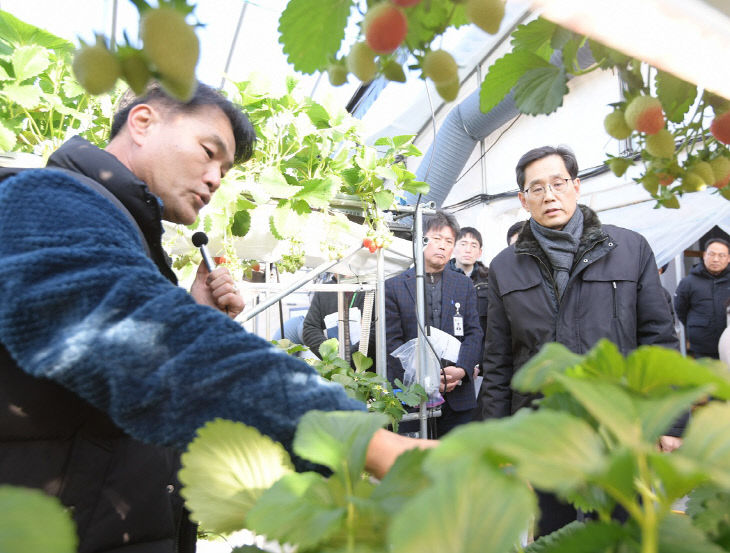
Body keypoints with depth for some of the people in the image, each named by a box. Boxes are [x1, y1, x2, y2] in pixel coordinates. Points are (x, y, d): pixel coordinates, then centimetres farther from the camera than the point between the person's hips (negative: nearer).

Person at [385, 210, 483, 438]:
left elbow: (474, 333, 6)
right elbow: (392, 341, -3)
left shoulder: (464, 285, 13)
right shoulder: (394, 286, 2)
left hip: (458, 396, 3)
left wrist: (461, 369, -12)